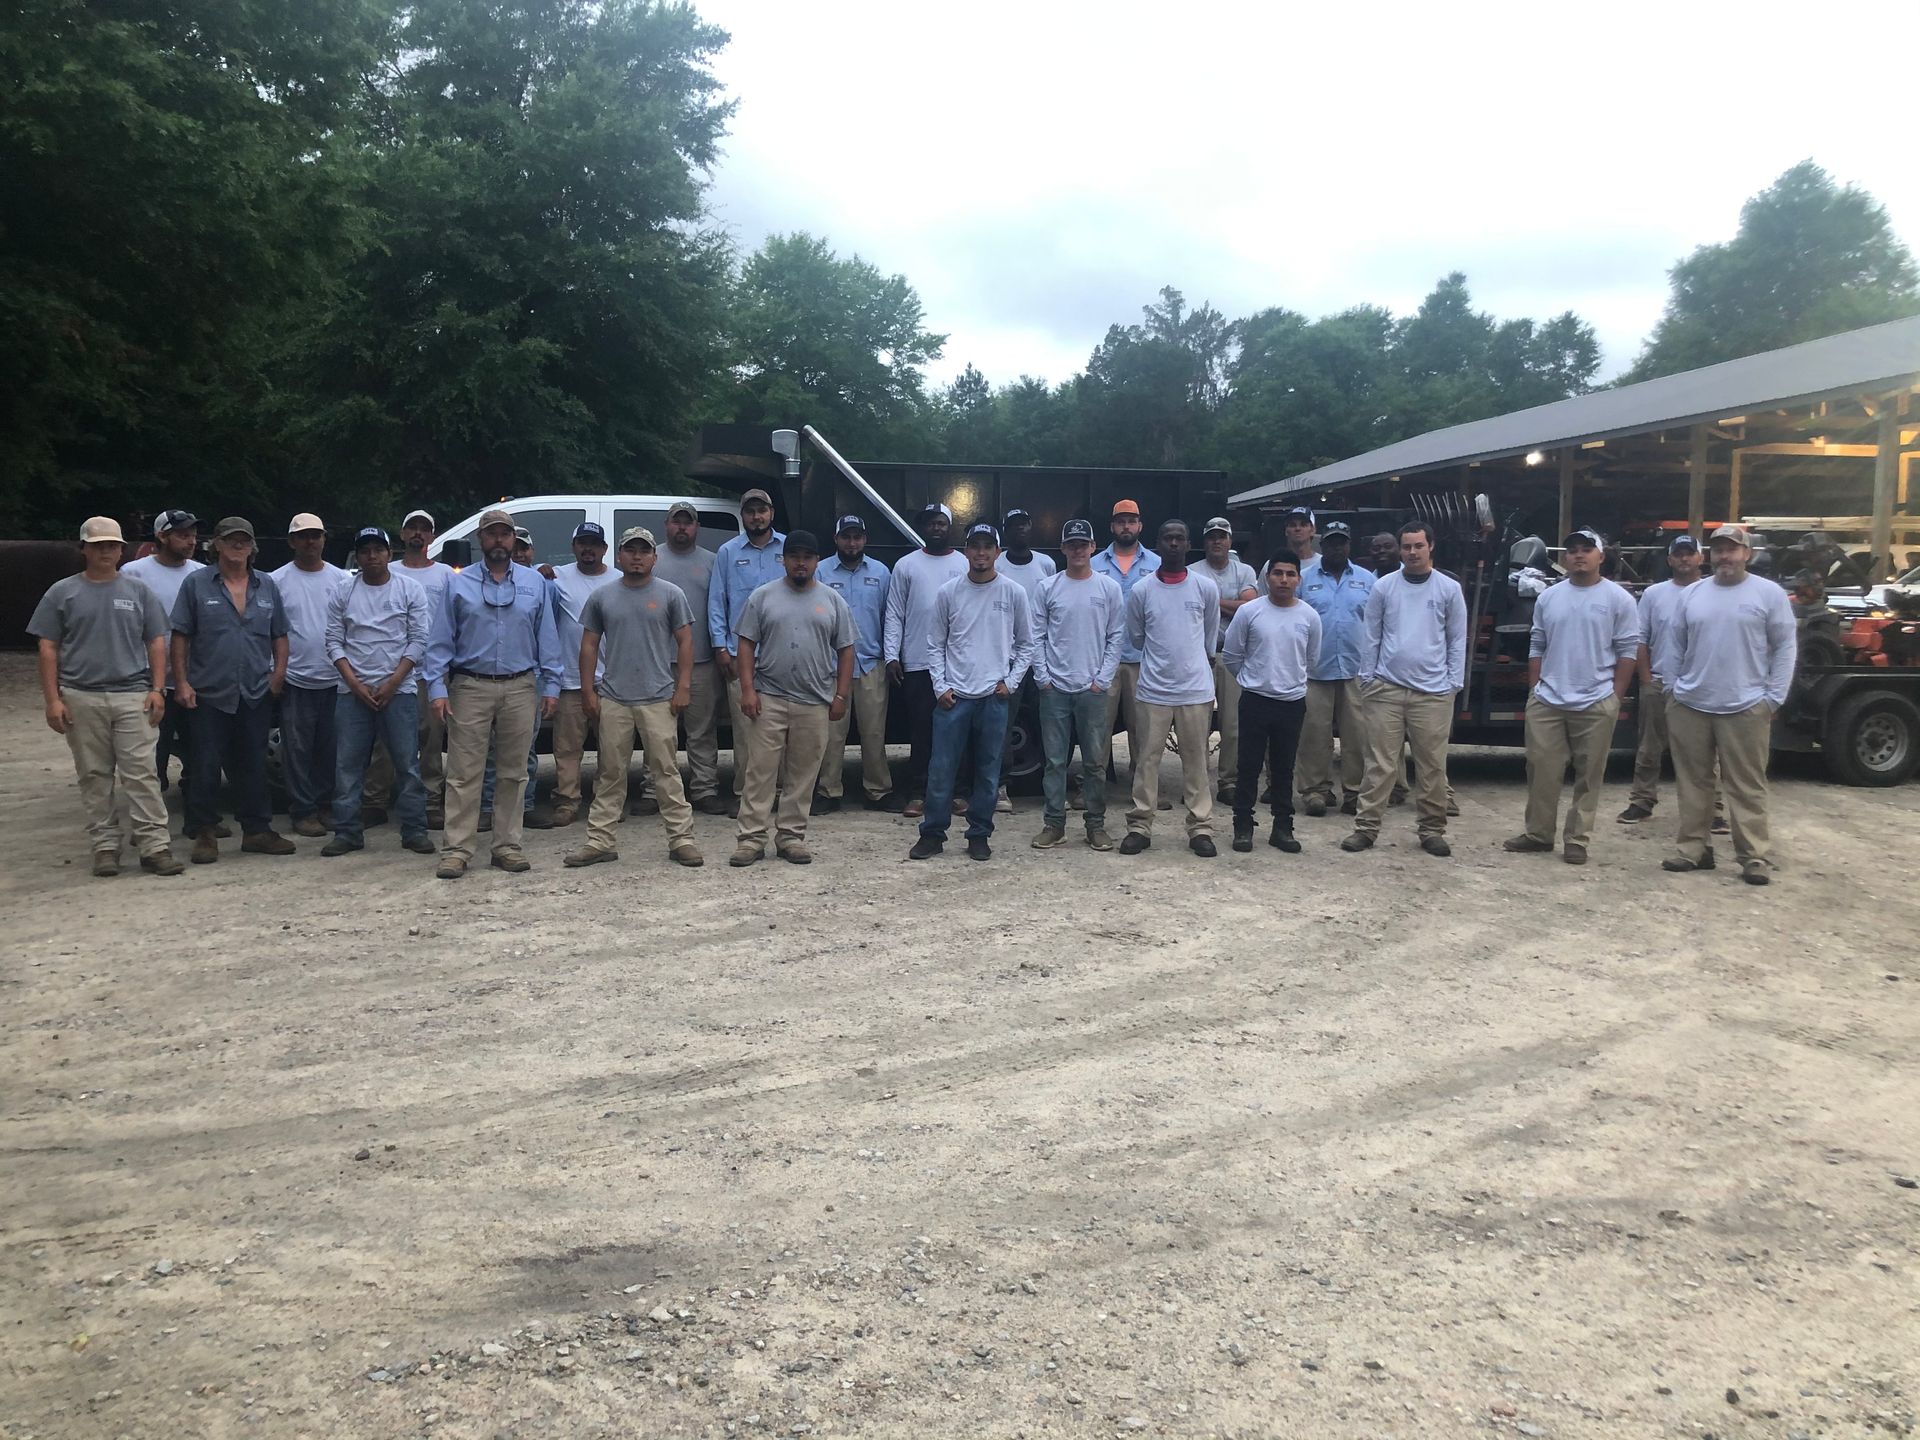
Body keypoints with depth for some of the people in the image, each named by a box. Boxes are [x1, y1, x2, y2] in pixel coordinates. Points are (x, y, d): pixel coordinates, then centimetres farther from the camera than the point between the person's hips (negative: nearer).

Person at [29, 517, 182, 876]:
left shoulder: (139, 591, 10)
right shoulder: (63, 593, 7)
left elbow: (156, 643, 11)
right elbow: (48, 649, 6)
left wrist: (157, 689, 0)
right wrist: (53, 699, -3)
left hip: (133, 697, 0)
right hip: (81, 699, 0)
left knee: (141, 773, -6)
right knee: (95, 776, 6)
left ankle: (154, 846, -7)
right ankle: (104, 846, 12)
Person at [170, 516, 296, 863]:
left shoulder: (267, 586, 10)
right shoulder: (196, 584, 0)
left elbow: (280, 635, 15)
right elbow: (180, 637, -1)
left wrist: (279, 671, 1)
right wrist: (182, 682, -7)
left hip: (257, 694, 3)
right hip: (209, 693, -3)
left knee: (254, 766, 9)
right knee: (206, 767, 1)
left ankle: (257, 831, 17)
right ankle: (204, 834, 10)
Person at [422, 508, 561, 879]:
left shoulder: (535, 583, 10)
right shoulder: (459, 584, 6)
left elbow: (547, 638, 9)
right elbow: (441, 639, 3)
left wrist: (551, 686, 2)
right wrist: (437, 688, -6)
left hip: (520, 688, 2)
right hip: (470, 688, -2)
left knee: (513, 772, 7)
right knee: (464, 772, -3)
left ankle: (507, 846, 15)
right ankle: (457, 849, 0)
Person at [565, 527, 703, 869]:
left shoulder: (670, 594, 3)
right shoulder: (602, 597, 9)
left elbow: (685, 642, 3)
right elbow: (589, 645, 10)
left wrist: (683, 687, -6)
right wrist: (589, 692, 3)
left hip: (659, 698, -2)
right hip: (613, 699, 2)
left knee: (666, 770, 0)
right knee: (610, 773, 7)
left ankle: (681, 839, 4)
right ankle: (600, 841, 12)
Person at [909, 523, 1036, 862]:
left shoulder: (1013, 592, 2)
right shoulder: (948, 592, 2)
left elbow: (1026, 644, 8)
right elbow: (935, 644, 7)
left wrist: (1011, 682, -2)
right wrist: (940, 686, -2)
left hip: (995, 697, 0)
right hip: (954, 695, 0)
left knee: (988, 770, 6)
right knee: (941, 768, 1)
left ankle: (979, 835, 17)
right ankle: (932, 833, 12)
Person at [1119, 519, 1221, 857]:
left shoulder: (1206, 588, 1)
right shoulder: (1141, 591, 0)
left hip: (1196, 689, 0)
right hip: (1155, 690, 0)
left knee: (1196, 760, 6)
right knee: (1147, 759, 4)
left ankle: (1200, 828, 11)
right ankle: (1140, 826, 10)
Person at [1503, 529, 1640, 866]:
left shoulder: (1618, 599, -2)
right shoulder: (1549, 597, 9)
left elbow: (1628, 650, -2)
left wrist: (1615, 696, -6)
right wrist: (1534, 689, 8)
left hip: (1596, 704, -3)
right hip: (1546, 701, 3)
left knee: (1588, 777, 4)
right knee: (1542, 771, 6)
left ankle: (1577, 839, 11)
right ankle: (1538, 834, 16)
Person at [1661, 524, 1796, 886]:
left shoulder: (1769, 593, 0)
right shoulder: (1692, 594, 10)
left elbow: (1785, 648, -1)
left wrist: (1773, 698, -6)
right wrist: (1673, 691, 8)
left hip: (1745, 708, -4)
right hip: (1689, 706, 4)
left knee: (1746, 787, -1)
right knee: (1692, 783, 9)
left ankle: (1756, 856, 3)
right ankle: (1693, 848, 17)